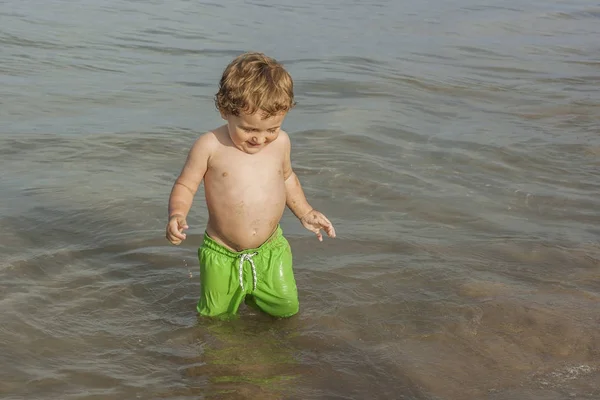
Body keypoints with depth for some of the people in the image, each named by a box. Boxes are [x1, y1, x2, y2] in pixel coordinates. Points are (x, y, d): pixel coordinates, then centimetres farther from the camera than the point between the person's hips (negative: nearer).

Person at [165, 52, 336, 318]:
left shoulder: (280, 142, -3)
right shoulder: (210, 146, -15)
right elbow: (185, 185, -6)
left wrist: (305, 212, 15)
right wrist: (177, 215, -24)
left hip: (271, 251, 3)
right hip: (222, 256, -2)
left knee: (287, 309, 8)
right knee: (216, 317, 8)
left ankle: (252, 291, 36)